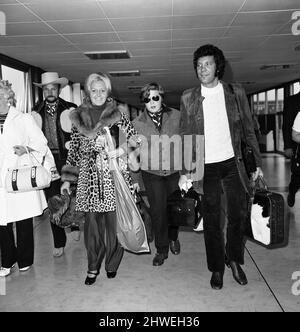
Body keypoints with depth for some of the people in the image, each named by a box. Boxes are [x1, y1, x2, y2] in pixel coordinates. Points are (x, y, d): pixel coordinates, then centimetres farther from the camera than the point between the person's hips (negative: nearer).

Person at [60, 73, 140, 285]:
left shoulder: (118, 113, 3)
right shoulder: (79, 117, 10)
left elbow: (135, 140, 5)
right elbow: (74, 149, 12)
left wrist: (121, 150, -11)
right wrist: (67, 179, 11)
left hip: (115, 175, -2)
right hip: (90, 177, 2)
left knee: (114, 222, 2)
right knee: (92, 222, 3)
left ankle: (112, 265, 20)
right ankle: (93, 267, 18)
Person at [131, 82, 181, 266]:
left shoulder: (176, 116, -3)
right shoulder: (137, 123, -2)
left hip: (175, 170, 1)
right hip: (151, 173, 0)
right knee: (158, 210, 0)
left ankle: (173, 238, 40)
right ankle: (162, 249, 19)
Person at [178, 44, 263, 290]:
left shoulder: (236, 93, 2)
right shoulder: (188, 98, 1)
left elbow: (249, 130, 6)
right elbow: (185, 137, 2)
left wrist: (258, 162, 3)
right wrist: (184, 171, -2)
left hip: (233, 163, 1)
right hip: (205, 166, -1)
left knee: (238, 214, 8)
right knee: (211, 220, 7)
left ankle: (234, 259, 31)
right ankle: (217, 268, 24)